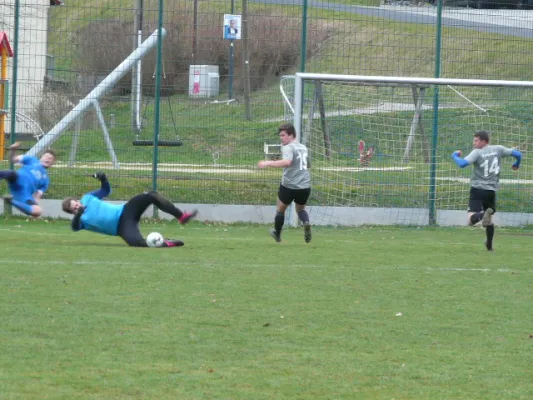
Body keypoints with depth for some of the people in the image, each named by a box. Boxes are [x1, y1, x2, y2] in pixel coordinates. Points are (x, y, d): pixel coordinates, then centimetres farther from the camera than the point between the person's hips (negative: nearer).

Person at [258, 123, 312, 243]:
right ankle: (306, 223, -6)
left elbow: (287, 162, -31)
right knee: (300, 208, 25)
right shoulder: (303, 148, 14)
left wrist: (268, 163, -33)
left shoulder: (289, 148, -11)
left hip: (289, 185, -6)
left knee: (280, 209, 16)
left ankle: (277, 234, 30)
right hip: (305, 186, 6)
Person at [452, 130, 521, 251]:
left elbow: (462, 164, -18)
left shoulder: (477, 152, -6)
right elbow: (517, 154, 11)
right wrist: (516, 164, 33)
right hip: (491, 190, 4)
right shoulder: (498, 149, 7)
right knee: (489, 220, 25)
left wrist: (455, 156, 2)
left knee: (471, 220, -14)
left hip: (477, 189, -4)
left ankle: (482, 214, -44)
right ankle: (489, 245, 30)